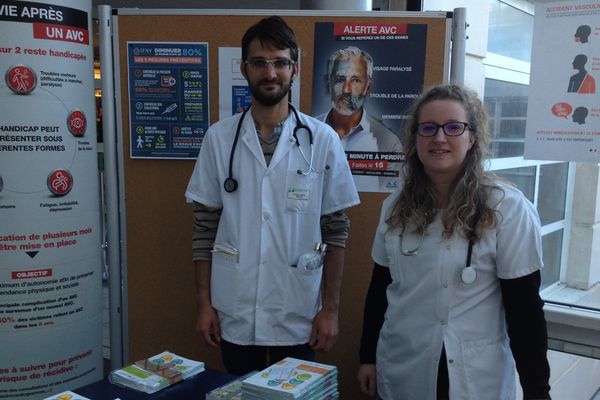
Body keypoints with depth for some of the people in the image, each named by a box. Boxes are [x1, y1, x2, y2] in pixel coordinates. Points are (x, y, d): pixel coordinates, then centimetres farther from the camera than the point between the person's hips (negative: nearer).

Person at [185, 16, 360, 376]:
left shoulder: (323, 140, -6)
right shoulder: (219, 137, -2)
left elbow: (336, 230, -2)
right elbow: (205, 226, 3)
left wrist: (331, 308, -3)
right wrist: (205, 301, 1)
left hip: (298, 318, -1)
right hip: (234, 315, 1)